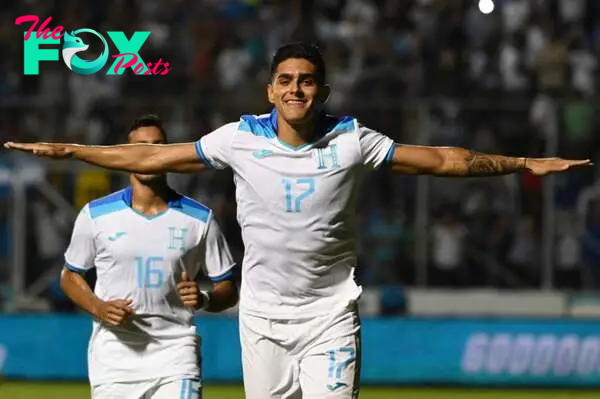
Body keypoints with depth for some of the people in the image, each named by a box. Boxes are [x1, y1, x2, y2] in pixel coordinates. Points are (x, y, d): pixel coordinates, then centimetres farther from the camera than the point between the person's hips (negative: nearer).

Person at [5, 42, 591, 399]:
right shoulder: (242, 139, -2)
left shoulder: (350, 140, -4)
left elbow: (440, 159, 1)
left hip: (329, 314, -1)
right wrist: (66, 151, -1)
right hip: (262, 313, 1)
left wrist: (522, 164, -1)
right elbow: (153, 157, 2)